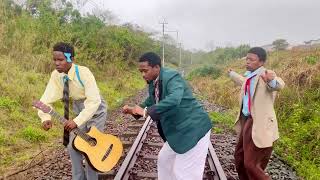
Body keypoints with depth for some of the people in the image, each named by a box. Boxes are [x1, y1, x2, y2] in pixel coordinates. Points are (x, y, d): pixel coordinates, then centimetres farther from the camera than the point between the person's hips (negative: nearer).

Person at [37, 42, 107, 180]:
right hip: (79, 110, 5)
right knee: (72, 146, 6)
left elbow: (94, 101, -34)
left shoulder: (83, 72, -30)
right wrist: (46, 118, -31)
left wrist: (77, 121, -40)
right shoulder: (56, 75, -13)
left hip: (95, 110, -5)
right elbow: (46, 99, -13)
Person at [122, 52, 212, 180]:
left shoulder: (172, 77, -21)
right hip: (178, 130, 10)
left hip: (194, 129, -9)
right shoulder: (153, 83, 6)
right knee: (164, 159, 21)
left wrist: (146, 111, -37)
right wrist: (134, 110, 3)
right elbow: (150, 102, 20)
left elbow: (174, 99, -40)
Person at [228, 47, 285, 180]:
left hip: (259, 124, -9)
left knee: (251, 164, -6)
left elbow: (279, 84, -38)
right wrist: (231, 73, 52)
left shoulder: (265, 75, -16)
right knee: (239, 156, 23)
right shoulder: (249, 76, 10)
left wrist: (272, 80, -62)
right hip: (246, 121, 9)